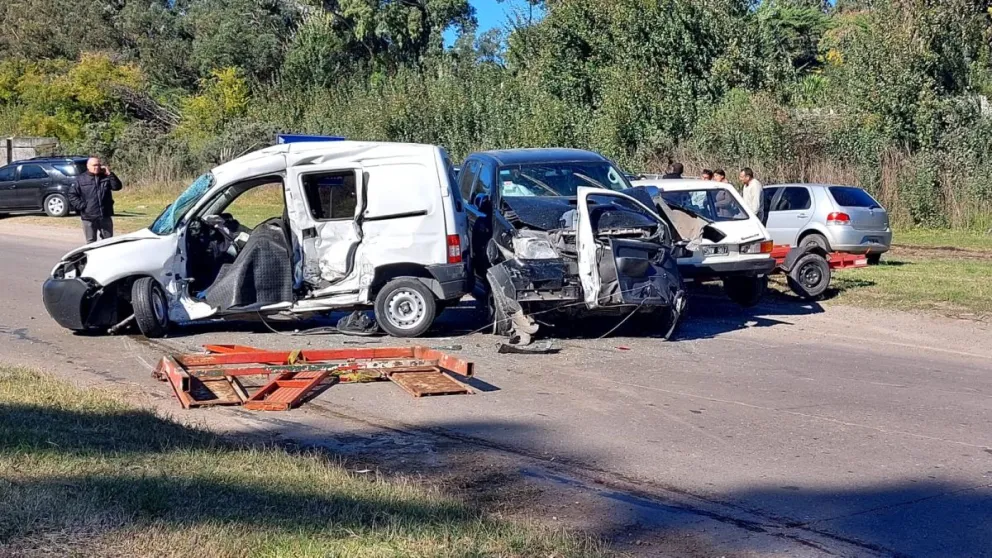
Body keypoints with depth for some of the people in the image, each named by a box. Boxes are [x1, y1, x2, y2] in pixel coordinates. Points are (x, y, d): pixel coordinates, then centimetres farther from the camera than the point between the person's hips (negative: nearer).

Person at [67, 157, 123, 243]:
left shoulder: (106, 177, 6)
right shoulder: (81, 179, 0)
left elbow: (117, 187, -5)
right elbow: (72, 194, 0)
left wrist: (110, 174, -13)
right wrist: (81, 206, -11)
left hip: (105, 216, 2)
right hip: (89, 217, -2)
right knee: (91, 242, 5)